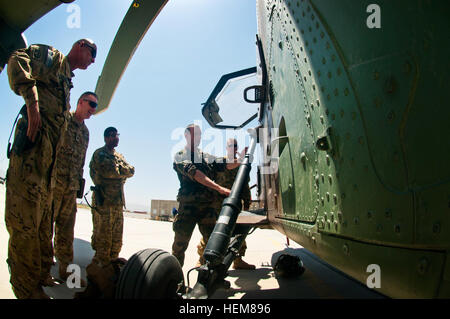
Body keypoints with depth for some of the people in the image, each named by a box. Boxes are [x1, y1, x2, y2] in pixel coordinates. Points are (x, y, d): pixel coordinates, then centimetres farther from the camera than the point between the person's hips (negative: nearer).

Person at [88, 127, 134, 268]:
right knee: (103, 237, -4)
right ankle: (98, 267, 5)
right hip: (104, 200, -7)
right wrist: (122, 170, -3)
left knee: (116, 239, 11)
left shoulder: (119, 156, 21)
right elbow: (109, 171, -18)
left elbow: (131, 171, 7)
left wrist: (118, 168, -7)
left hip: (118, 200, 7)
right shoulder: (100, 154, -2)